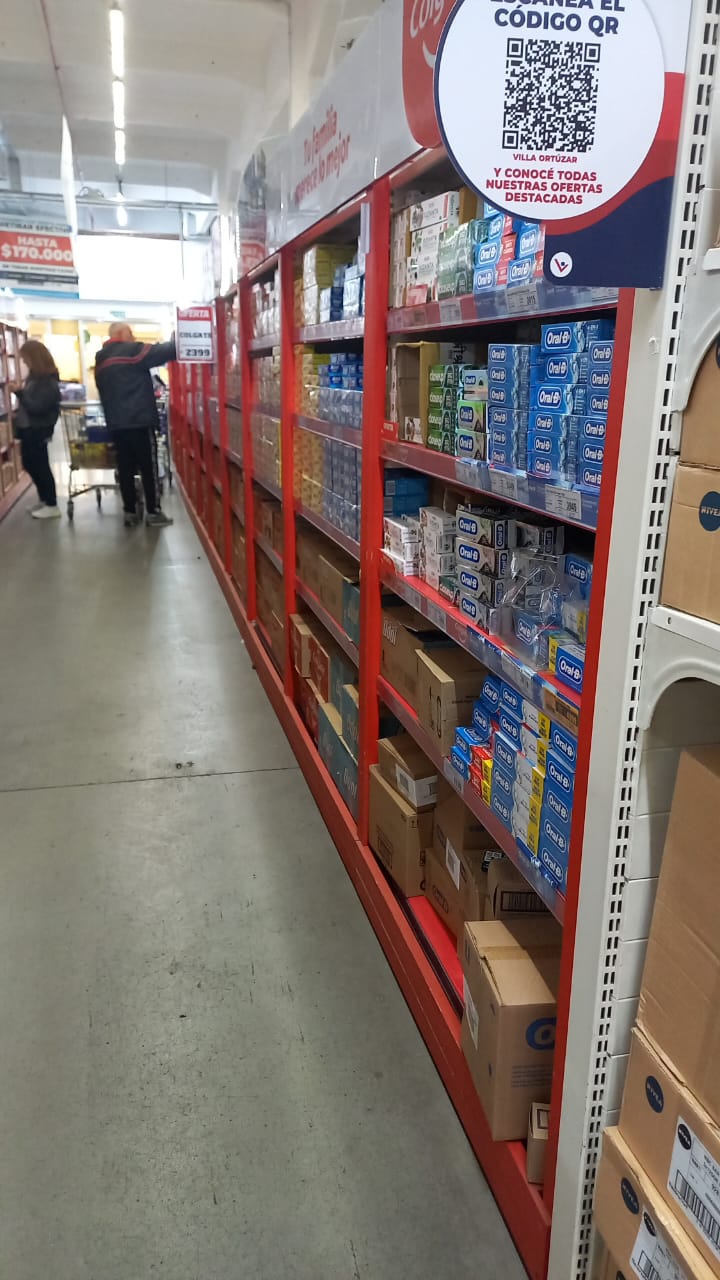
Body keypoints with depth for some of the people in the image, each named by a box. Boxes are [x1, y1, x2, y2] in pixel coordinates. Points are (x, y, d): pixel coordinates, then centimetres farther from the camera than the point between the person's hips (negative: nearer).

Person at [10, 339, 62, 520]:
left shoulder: (48, 380, -18)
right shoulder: (34, 376, 9)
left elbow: (37, 407, -23)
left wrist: (19, 392, -24)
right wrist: (18, 414, 7)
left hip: (37, 430, -9)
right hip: (28, 428, 9)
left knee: (41, 466, -2)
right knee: (30, 464, 16)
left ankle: (52, 506, 8)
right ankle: (44, 500, 28)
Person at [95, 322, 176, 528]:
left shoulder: (101, 360, 18)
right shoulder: (132, 351, -6)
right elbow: (162, 352, -12)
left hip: (116, 423, 7)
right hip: (139, 420, -7)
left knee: (125, 467, 8)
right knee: (149, 467, -1)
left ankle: (129, 512, 8)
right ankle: (153, 512, 1)